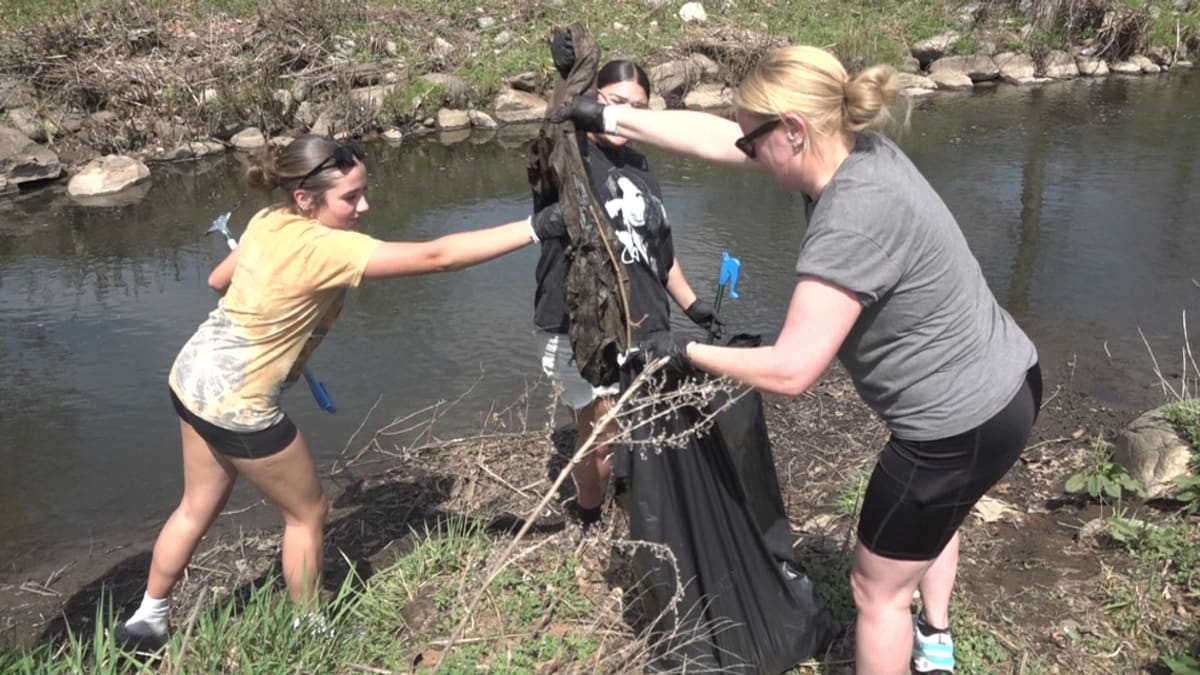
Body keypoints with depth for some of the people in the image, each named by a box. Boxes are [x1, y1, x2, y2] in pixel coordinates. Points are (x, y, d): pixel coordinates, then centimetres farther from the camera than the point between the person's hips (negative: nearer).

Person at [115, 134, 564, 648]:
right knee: (308, 513, 11)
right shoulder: (328, 248, -27)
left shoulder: (268, 221, -3)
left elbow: (219, 279, 13)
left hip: (196, 376, 8)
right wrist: (534, 229, -34)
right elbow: (437, 256, -33)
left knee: (198, 508, 24)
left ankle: (146, 621, 39)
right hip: (237, 404, -8)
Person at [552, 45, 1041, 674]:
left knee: (878, 588, 12)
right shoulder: (858, 148, -4)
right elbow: (716, 136, 3)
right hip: (1004, 386, 10)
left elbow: (790, 370, -30)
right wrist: (610, 117, 8)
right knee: (931, 518, 37)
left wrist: (686, 353, -15)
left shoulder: (854, 221, -32)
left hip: (963, 425, -10)